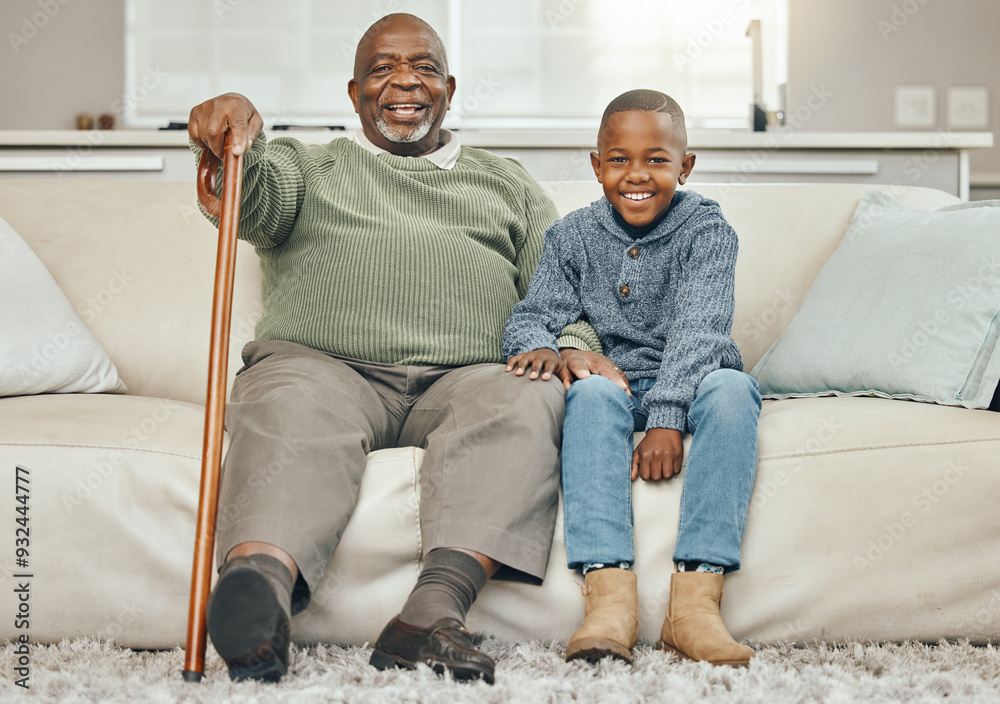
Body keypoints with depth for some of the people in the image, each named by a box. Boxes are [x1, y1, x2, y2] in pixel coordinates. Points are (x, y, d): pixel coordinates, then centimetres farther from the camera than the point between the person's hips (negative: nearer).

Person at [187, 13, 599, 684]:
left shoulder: (509, 184, 30)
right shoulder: (308, 166, 26)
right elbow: (254, 199, 2)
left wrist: (567, 348, -4)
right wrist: (237, 143, -23)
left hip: (465, 376, 1)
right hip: (324, 363, -1)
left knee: (528, 402, -33)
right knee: (293, 405, -36)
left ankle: (434, 609, -50)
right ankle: (260, 585, -61)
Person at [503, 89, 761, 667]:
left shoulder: (705, 228, -2)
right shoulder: (574, 236, 7)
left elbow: (697, 328, -15)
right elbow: (532, 314, 2)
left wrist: (668, 418, -30)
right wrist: (539, 347, -25)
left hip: (688, 386, -1)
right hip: (614, 384, 1)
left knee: (732, 387, -34)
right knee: (591, 391, -34)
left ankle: (696, 602, -44)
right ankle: (610, 598, -47)